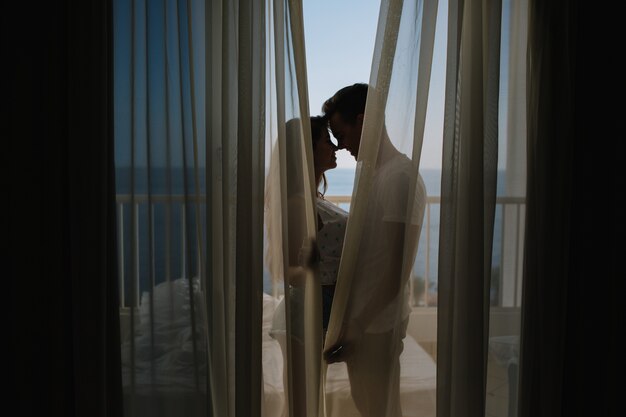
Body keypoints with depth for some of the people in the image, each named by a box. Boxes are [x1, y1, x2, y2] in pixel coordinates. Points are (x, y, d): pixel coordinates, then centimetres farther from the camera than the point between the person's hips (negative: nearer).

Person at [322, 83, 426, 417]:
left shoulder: (400, 176, -18)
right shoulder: (372, 172, 10)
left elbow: (397, 269, -22)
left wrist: (356, 327, -19)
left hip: (377, 323, -8)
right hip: (359, 316, 8)